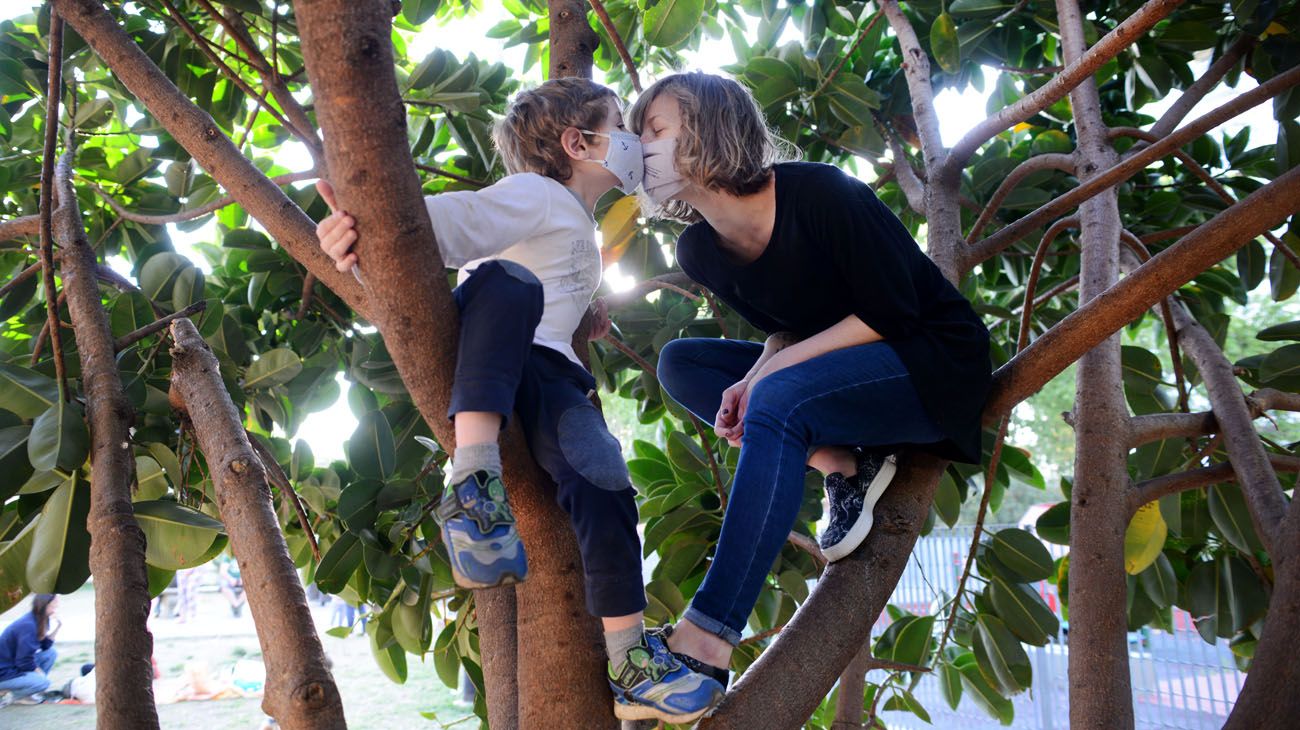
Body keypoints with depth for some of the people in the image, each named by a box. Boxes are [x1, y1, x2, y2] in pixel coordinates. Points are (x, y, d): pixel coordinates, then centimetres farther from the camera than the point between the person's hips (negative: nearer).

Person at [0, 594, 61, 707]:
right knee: (42, 682, -23)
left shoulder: (35, 620, 3)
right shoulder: (28, 626, -26)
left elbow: (45, 646, 6)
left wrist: (56, 628, -5)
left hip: (15, 665, 10)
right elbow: (24, 661, -22)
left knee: (51, 653, 6)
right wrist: (41, 674, -8)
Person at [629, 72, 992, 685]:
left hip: (937, 367, -7)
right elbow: (785, 328, 7)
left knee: (778, 402, -35)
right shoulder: (700, 251, -1)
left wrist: (768, 376, -21)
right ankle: (844, 465, -12)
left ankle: (702, 646, -38)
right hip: (836, 372, 8)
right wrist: (751, 381, -15)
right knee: (680, 362, -4)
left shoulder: (819, 193, -22)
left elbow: (890, 316, -19)